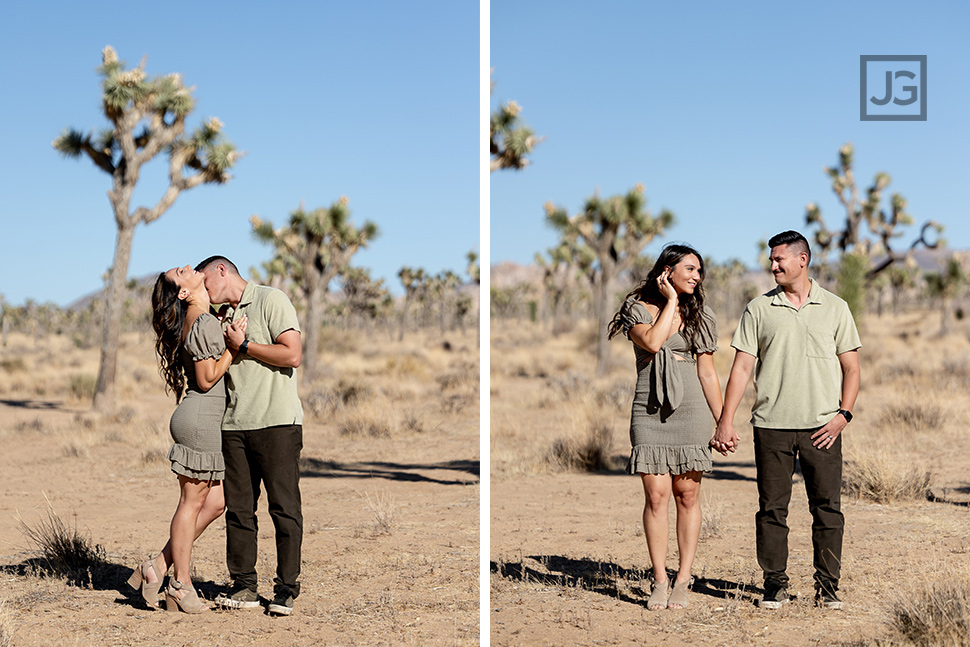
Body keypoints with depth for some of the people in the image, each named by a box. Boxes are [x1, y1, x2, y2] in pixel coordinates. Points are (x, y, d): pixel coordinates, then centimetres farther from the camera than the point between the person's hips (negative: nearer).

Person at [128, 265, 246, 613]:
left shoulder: (196, 320, 15)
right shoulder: (204, 323, -15)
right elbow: (207, 379, -16)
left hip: (206, 420, 10)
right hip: (201, 418, -10)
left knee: (215, 502, 11)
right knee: (193, 501, -1)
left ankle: (158, 566, 16)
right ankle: (181, 587, 8)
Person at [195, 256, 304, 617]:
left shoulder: (271, 300, -2)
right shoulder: (227, 316, 21)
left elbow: (292, 356, -13)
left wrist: (243, 345, -7)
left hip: (277, 423, -7)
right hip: (235, 424, 7)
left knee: (284, 506, -4)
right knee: (238, 508, 4)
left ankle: (286, 589, 0)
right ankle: (243, 587, 10)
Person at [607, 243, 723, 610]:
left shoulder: (698, 316, 9)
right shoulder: (639, 309, 3)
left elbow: (707, 374, 10)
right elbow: (652, 342, -18)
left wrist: (723, 421, 7)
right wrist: (670, 301, -8)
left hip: (690, 413, 1)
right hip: (649, 414, -1)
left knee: (687, 495, 1)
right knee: (656, 495, -5)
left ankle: (682, 581, 7)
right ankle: (660, 581, 3)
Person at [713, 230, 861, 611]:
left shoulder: (835, 308, 7)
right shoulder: (759, 309, 6)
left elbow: (851, 367, 8)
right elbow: (742, 368, 4)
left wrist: (844, 413, -6)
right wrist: (726, 421, -4)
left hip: (822, 426, 0)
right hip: (771, 424, 0)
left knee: (827, 507, 0)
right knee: (772, 508, 2)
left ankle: (827, 587, 8)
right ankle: (775, 584, 11)